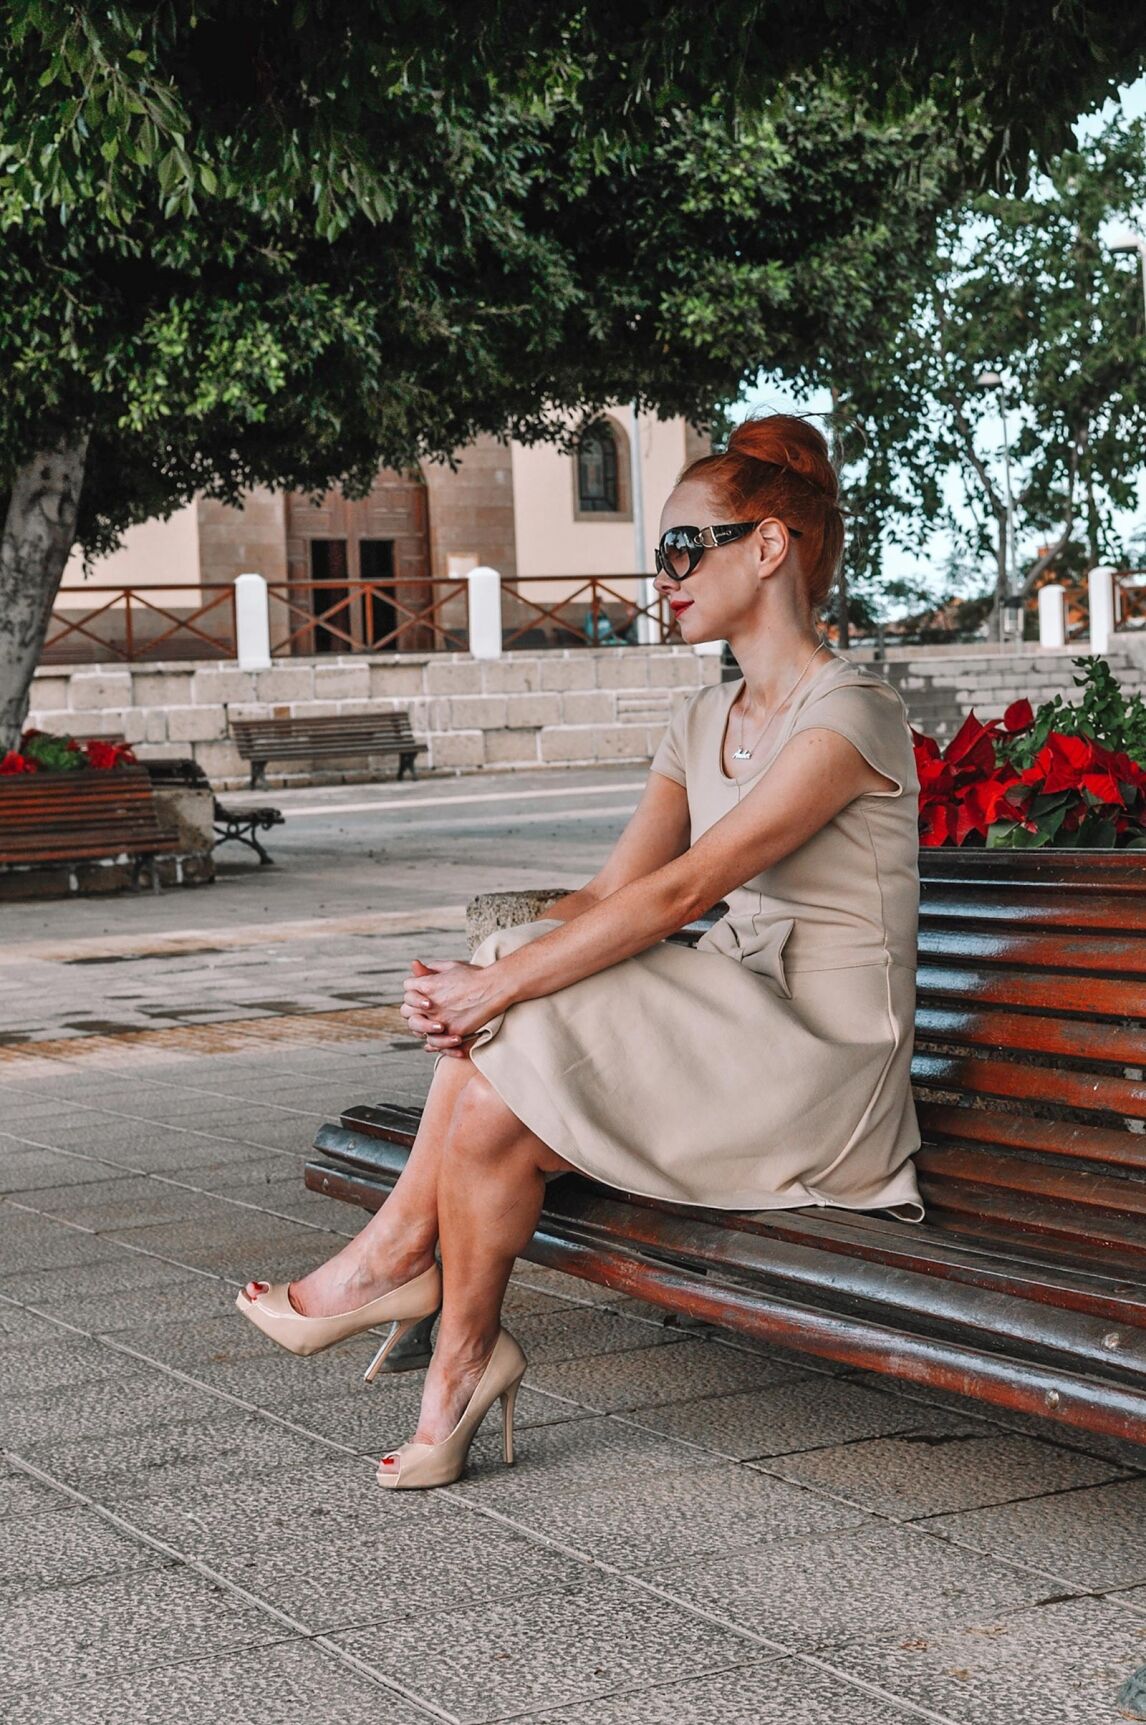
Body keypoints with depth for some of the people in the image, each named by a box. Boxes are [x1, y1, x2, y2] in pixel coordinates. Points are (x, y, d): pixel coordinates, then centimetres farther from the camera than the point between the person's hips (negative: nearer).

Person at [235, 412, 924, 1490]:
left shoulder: (848, 713, -15)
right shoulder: (705, 722, 13)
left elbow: (683, 890, -22)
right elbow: (608, 892, 5)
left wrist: (497, 986, -22)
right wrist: (481, 980, -13)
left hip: (822, 1071, -8)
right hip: (731, 1040, 8)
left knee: (493, 1114, -19)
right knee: (495, 1032, -15)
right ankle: (406, 1257, -12)